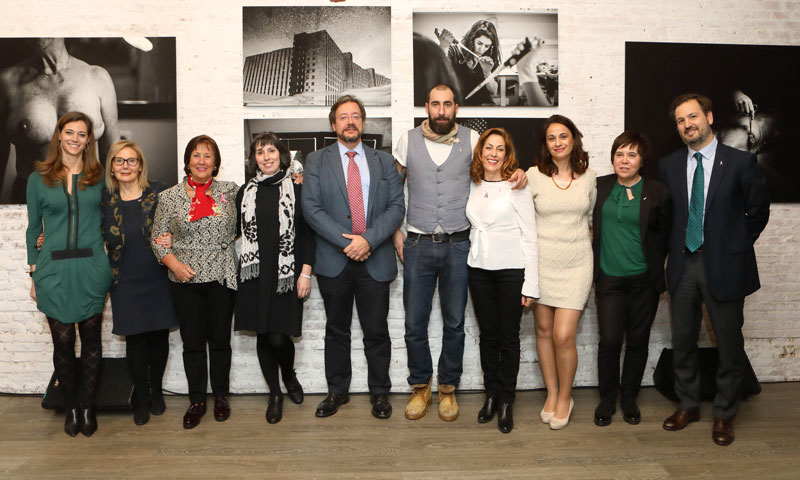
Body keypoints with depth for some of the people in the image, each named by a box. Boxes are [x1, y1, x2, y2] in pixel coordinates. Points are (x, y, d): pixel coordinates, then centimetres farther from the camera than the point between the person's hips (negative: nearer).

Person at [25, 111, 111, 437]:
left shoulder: (99, 177, 5)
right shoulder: (39, 178, 5)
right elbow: (33, 228, 9)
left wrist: (111, 266, 3)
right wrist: (34, 273, 7)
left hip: (92, 269, 0)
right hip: (54, 271, 0)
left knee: (91, 340, 7)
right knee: (63, 342, 4)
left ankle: (87, 407, 21)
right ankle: (71, 407, 21)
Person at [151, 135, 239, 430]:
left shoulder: (230, 191, 3)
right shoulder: (169, 197, 2)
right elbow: (158, 238, 5)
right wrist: (174, 264, -10)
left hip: (222, 278, 0)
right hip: (185, 281, 0)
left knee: (220, 340, 10)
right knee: (192, 343, 8)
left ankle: (220, 396, 28)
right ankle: (197, 401, 24)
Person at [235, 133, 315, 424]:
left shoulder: (296, 189, 1)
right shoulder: (246, 192, 10)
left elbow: (307, 233, 1)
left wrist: (305, 272, -5)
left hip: (287, 274, -3)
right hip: (255, 274, 3)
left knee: (279, 337, -8)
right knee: (263, 335, 6)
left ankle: (289, 376, 25)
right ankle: (275, 394, 25)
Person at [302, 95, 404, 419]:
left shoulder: (384, 162, 10)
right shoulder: (316, 161, 6)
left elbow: (396, 206, 1)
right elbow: (311, 208, -5)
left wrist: (368, 239, -14)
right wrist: (346, 242, -14)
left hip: (375, 260, 0)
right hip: (333, 260, 0)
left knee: (376, 331, 6)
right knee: (336, 330, 12)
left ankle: (380, 393, 22)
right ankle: (337, 392, 26)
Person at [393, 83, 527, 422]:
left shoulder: (471, 139, 3)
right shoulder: (408, 140, 4)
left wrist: (518, 173, -7)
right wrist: (395, 232, 4)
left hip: (458, 245, 0)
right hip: (418, 245, 0)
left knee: (454, 324, 9)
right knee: (414, 324, 5)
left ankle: (448, 388, 26)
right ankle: (420, 387, 25)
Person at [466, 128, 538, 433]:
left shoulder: (517, 187, -7)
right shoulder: (473, 187, 6)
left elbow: (530, 237, -8)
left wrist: (530, 284, -10)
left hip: (511, 270, -4)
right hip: (479, 269, 4)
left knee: (509, 336, 4)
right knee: (488, 335, 11)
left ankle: (506, 402, 17)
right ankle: (491, 395, 25)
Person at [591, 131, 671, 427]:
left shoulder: (657, 192, -2)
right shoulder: (599, 186, 2)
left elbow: (665, 235, 7)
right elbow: (593, 225, 15)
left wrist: (654, 265, 3)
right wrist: (598, 254, 7)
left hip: (644, 280, 0)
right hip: (609, 278, 0)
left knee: (637, 341, 9)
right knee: (609, 340, -3)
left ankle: (629, 397, 28)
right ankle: (607, 398, 17)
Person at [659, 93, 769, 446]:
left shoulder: (740, 162, -5)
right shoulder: (669, 165, 5)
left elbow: (759, 211, 3)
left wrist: (737, 245, 3)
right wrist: (673, 247, 4)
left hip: (724, 266, -3)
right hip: (683, 264, 3)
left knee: (729, 344, 7)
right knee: (682, 341, 12)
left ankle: (725, 414, 24)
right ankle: (688, 405, 30)